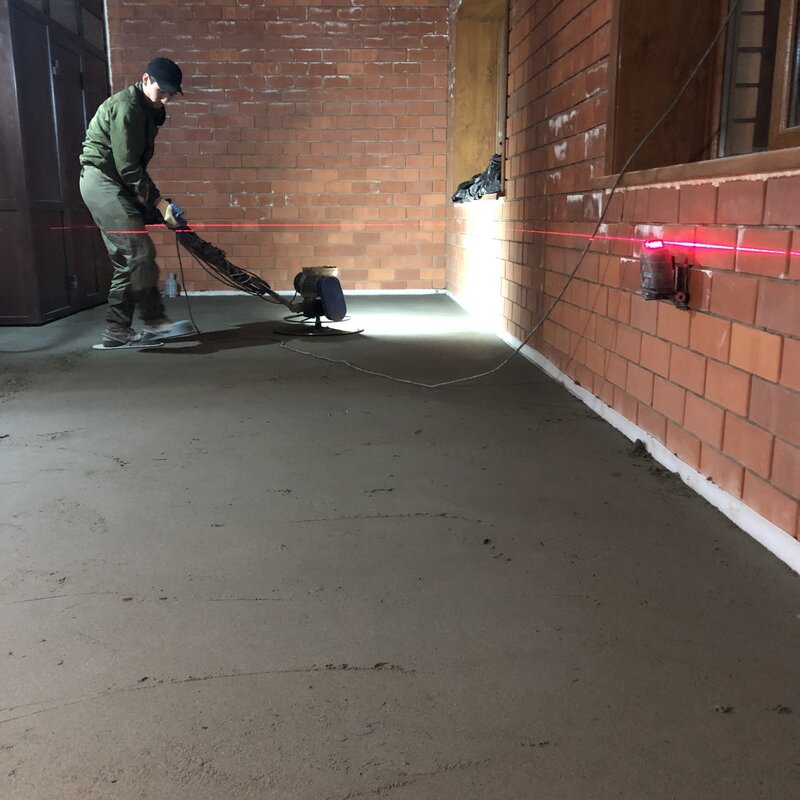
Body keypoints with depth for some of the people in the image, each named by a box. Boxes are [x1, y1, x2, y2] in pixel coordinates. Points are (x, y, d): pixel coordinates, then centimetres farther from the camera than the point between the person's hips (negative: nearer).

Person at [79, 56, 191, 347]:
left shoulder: (148, 110, 15)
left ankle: (117, 331, 7)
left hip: (113, 183, 10)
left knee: (127, 260, 6)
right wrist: (159, 202, -20)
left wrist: (151, 199, 9)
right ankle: (155, 321, -13)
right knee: (140, 251, -16)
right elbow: (127, 166, -21)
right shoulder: (126, 107, -16)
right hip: (101, 180, -10)